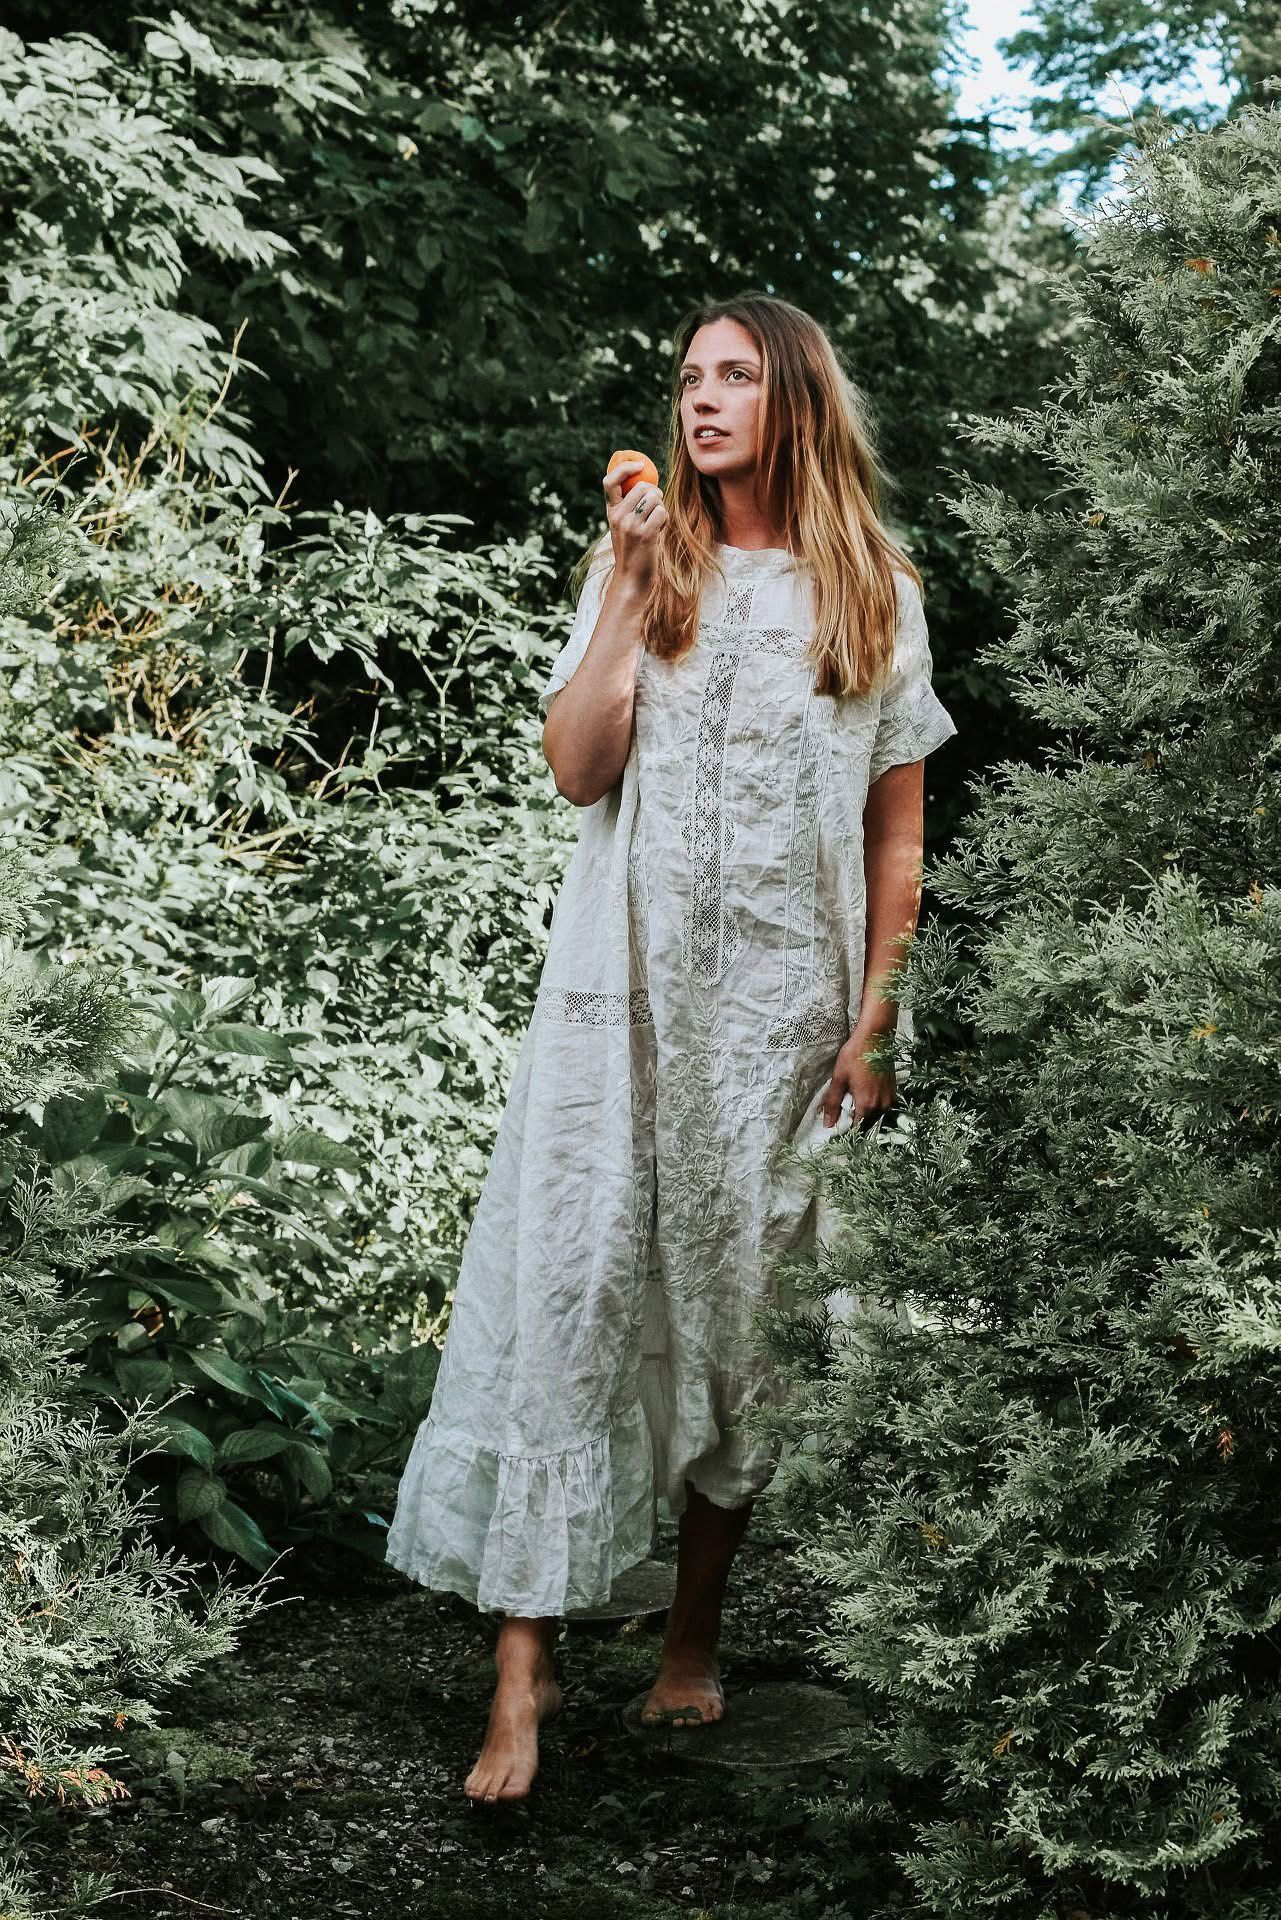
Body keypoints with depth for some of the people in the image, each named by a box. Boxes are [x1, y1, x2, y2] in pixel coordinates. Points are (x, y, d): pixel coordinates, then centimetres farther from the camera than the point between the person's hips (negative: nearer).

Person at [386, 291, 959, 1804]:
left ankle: (693, 1641, 19)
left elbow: (896, 833, 6)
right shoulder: (642, 568, 9)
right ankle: (524, 1667, -9)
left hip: (782, 1006, 0)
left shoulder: (876, 594, 7)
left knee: (743, 1311, 5)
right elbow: (577, 771, -4)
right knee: (572, 1282, -9)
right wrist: (631, 590, -9)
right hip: (628, 988, 0)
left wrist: (874, 1022, 0)